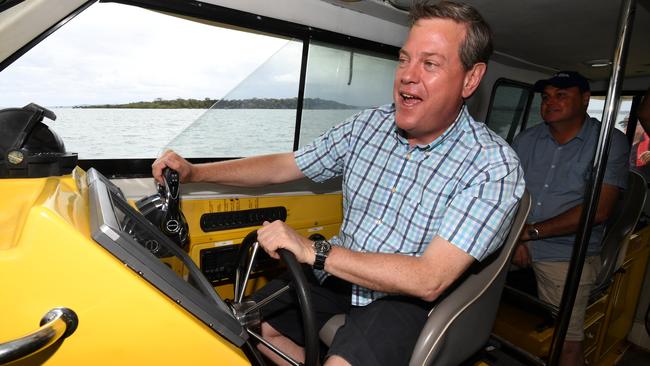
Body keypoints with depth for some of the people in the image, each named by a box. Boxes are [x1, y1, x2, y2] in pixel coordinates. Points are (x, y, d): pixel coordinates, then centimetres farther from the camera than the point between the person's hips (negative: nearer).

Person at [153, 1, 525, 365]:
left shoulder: (494, 167, -19)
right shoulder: (370, 124, -3)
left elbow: (429, 280, -26)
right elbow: (283, 165, 4)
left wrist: (313, 251, -29)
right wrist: (195, 171, -4)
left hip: (407, 298, -4)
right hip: (337, 274, 5)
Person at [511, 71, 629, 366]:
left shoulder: (610, 142, -2)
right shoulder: (526, 140, 9)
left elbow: (598, 210, -11)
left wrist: (531, 231, -13)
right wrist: (513, 237, -12)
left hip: (566, 257, -3)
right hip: (518, 246, 3)